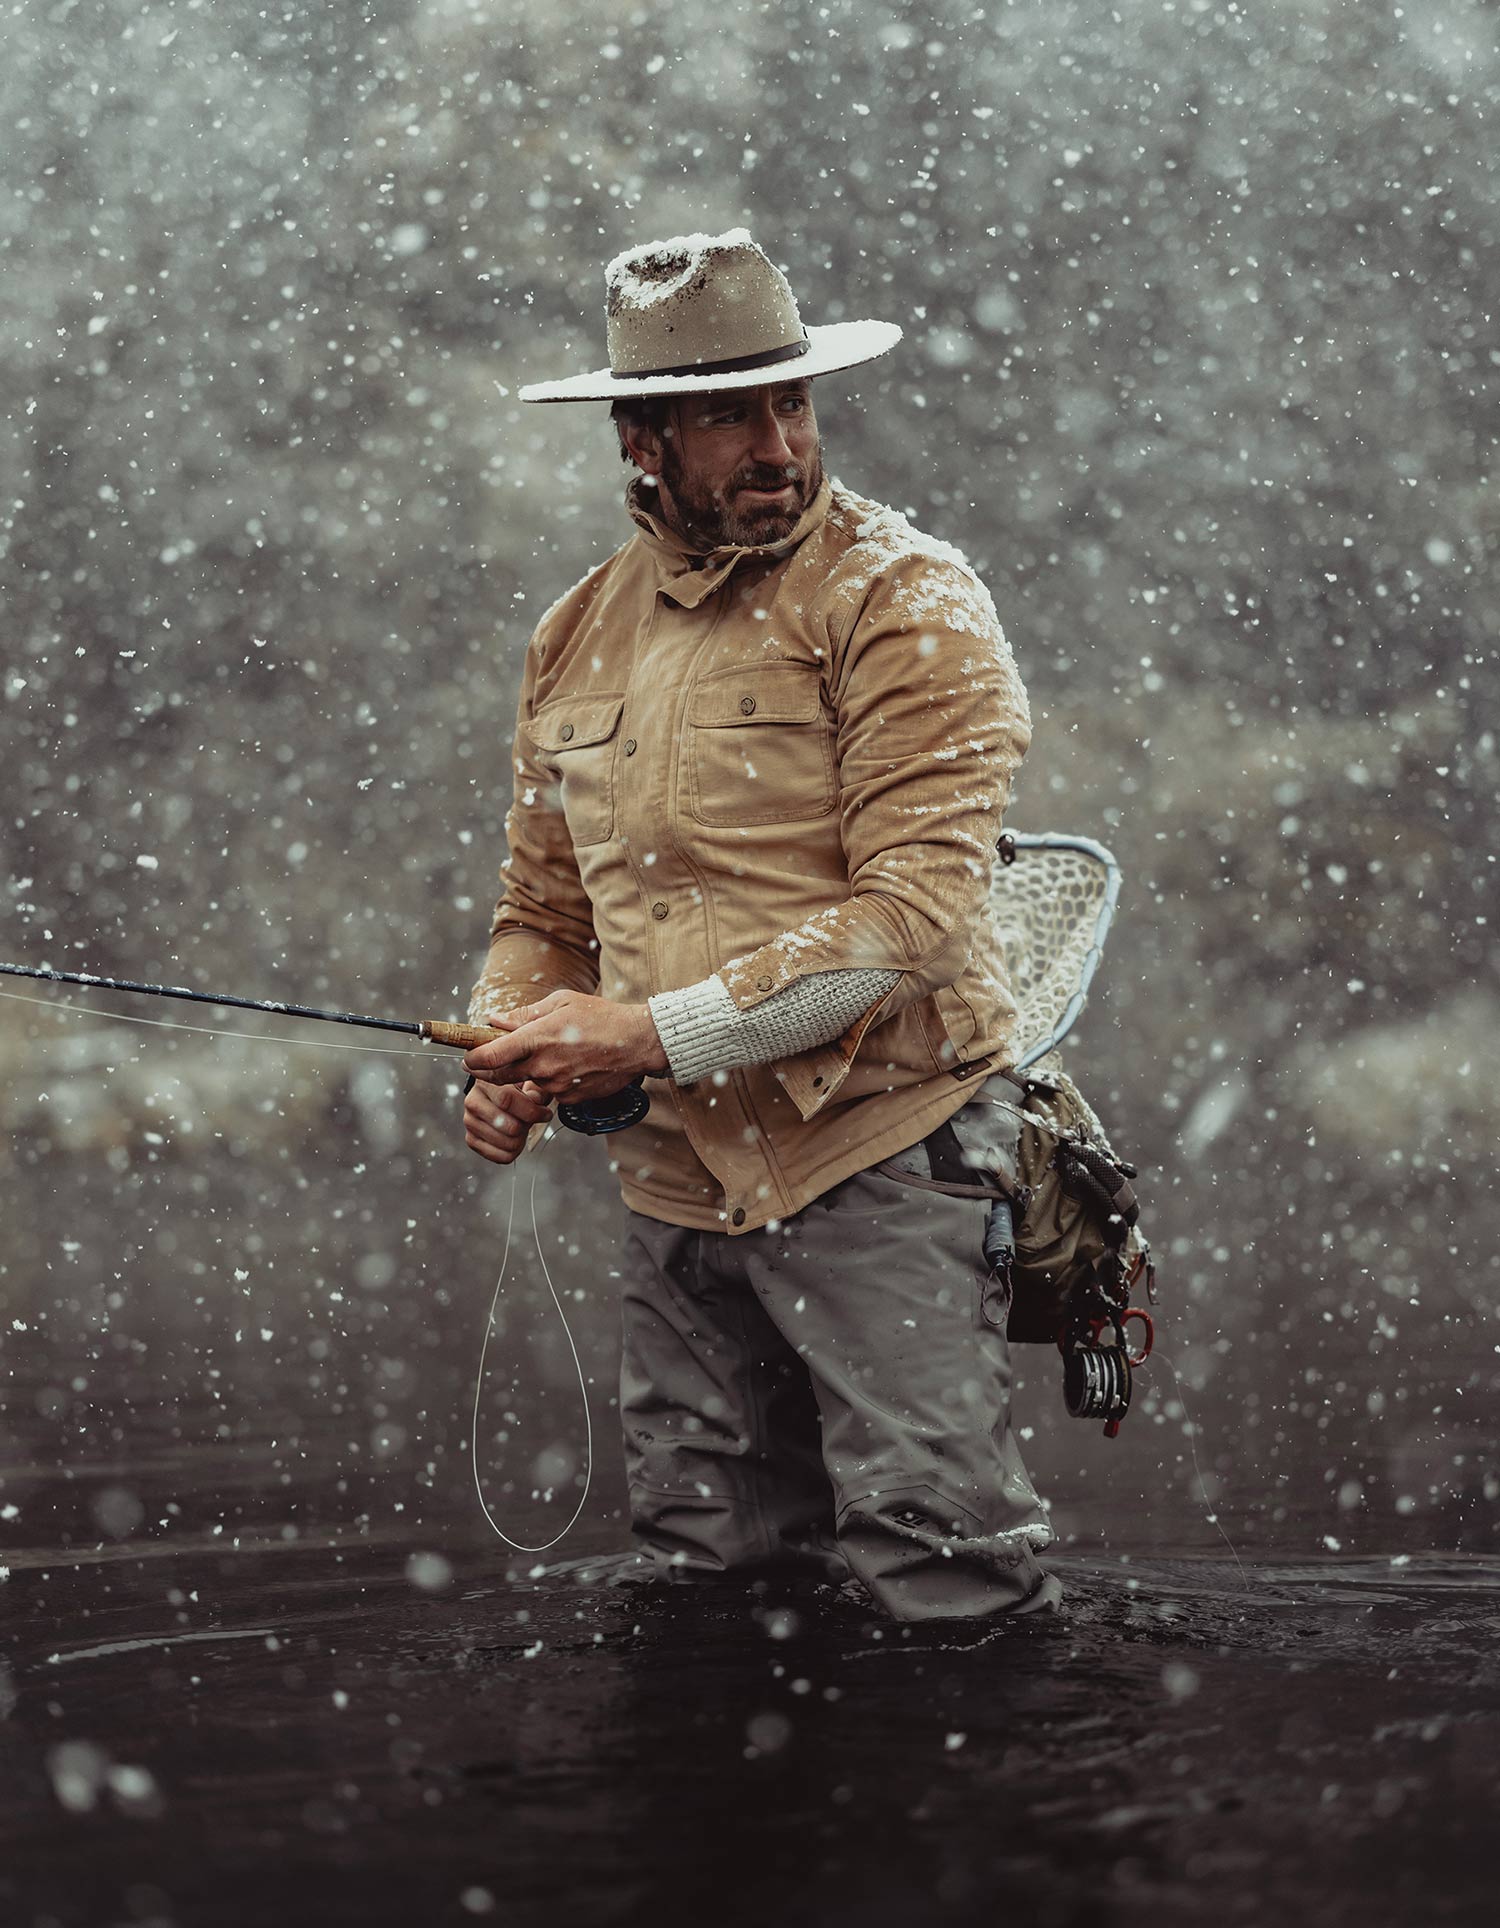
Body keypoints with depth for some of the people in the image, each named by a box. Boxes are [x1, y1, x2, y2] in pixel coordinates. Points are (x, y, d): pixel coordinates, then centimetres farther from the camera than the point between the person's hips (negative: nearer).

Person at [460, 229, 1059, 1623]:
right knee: (704, 1580, 10)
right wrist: (512, 1058, -1)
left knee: (948, 1592, -9)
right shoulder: (577, 635, 13)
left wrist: (657, 1033, -20)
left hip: (874, 1157, -6)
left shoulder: (904, 602, -6)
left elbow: (912, 911, -16)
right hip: (673, 1185, 6)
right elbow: (540, 912, 21)